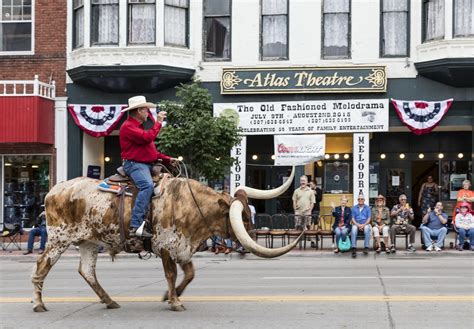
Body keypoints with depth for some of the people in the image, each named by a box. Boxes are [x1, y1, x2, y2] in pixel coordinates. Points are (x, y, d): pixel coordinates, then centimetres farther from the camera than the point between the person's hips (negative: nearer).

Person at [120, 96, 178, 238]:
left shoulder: (139, 127, 23)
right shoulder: (128, 126, -10)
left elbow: (151, 150, 26)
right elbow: (148, 138, -23)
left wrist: (167, 159, 15)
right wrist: (158, 122, -11)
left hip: (146, 164, 11)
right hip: (134, 164, -11)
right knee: (147, 185, -33)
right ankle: (136, 226, -39)